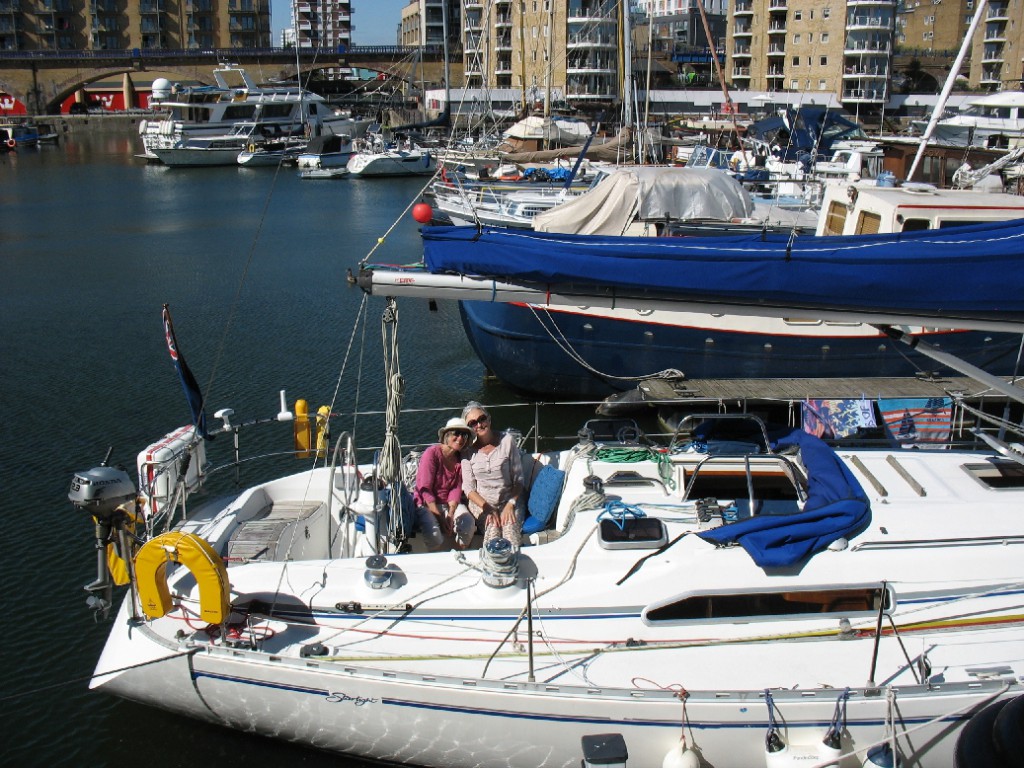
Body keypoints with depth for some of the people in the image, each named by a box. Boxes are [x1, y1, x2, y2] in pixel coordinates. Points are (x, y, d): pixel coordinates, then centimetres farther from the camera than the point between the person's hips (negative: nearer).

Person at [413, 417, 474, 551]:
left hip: (450, 504, 5)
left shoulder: (460, 458, 4)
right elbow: (425, 489, -16)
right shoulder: (432, 453, -13)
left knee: (468, 523, -26)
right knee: (434, 535, -32)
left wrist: (451, 515, -18)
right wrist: (440, 517, -20)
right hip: (426, 504, -4)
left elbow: (456, 488, -2)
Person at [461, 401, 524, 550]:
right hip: (480, 503, 0)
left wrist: (510, 505, -11)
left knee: (510, 527, -30)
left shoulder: (507, 441, 2)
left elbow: (518, 479, 3)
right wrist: (487, 509, -12)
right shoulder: (469, 451, 3)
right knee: (492, 528, -30)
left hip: (507, 502, 0)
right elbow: (468, 488, 1)